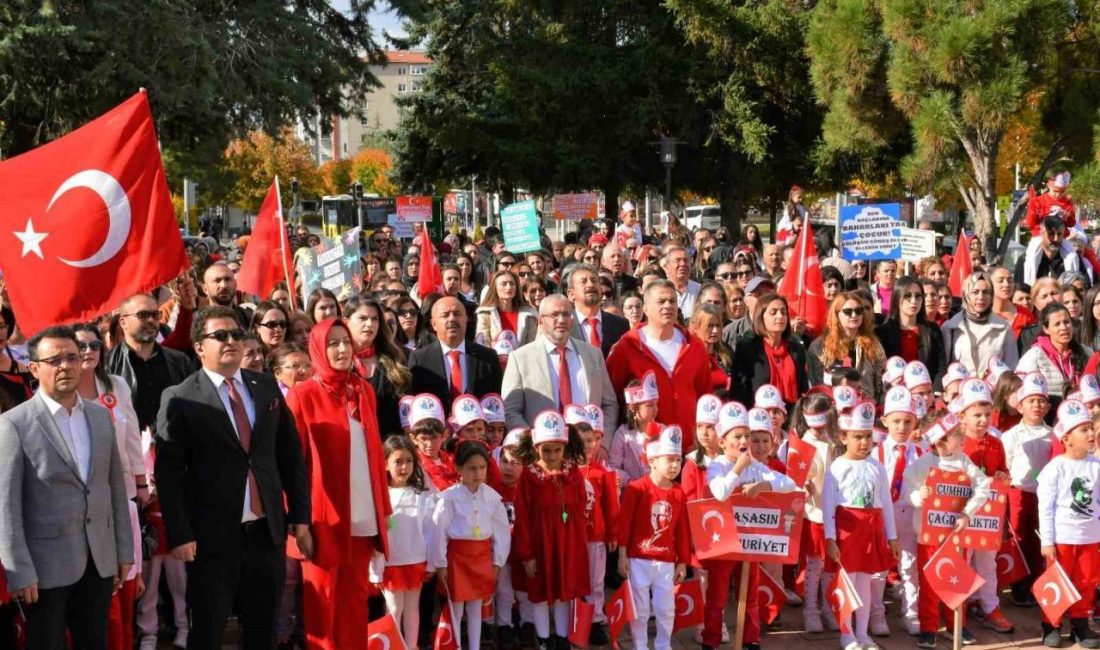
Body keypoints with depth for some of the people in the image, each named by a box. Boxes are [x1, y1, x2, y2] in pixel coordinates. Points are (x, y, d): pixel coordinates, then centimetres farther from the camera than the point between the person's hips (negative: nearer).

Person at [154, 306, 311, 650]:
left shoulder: (267, 387, 8)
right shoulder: (180, 399, -5)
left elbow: (291, 454, 12)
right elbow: (169, 473, -8)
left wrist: (300, 516, 7)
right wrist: (180, 535, -14)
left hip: (268, 530, 4)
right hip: (212, 535, -4)